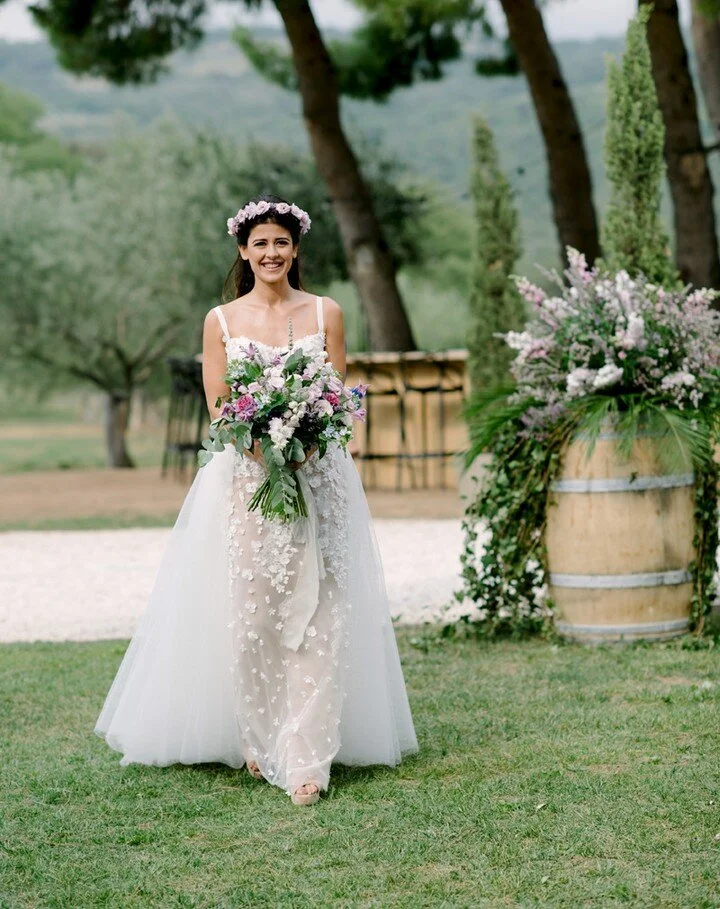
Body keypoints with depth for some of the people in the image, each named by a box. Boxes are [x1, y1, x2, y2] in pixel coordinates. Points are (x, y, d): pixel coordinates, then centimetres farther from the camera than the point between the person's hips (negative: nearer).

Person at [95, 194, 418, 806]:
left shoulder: (326, 313, 9)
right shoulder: (221, 320, 8)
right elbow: (218, 410, 4)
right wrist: (263, 442, -15)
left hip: (317, 475, 0)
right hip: (245, 478, 0)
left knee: (315, 616, -8)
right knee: (247, 613, -4)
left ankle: (305, 756, -8)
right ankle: (257, 742, 12)